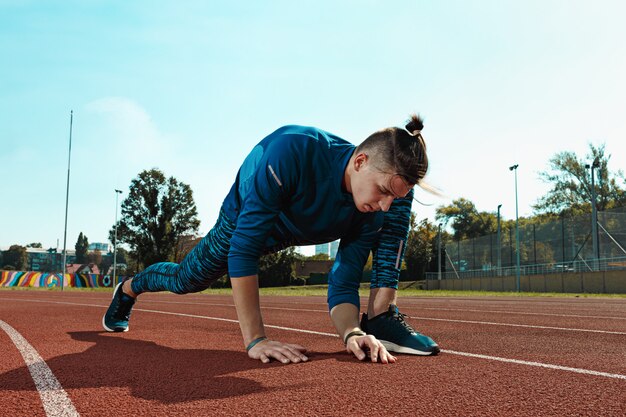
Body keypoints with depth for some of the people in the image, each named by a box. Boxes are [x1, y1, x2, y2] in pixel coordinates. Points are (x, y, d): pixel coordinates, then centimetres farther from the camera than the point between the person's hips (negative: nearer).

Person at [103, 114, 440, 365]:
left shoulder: (386, 190, -28)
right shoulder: (292, 152, -45)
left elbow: (344, 283, -24)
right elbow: (243, 248, -42)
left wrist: (352, 333, -44)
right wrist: (255, 340, -43)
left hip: (306, 229, 3)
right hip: (245, 220, -3)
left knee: (401, 207, -15)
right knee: (185, 280, 15)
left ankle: (381, 317, -9)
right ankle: (127, 288, 51)